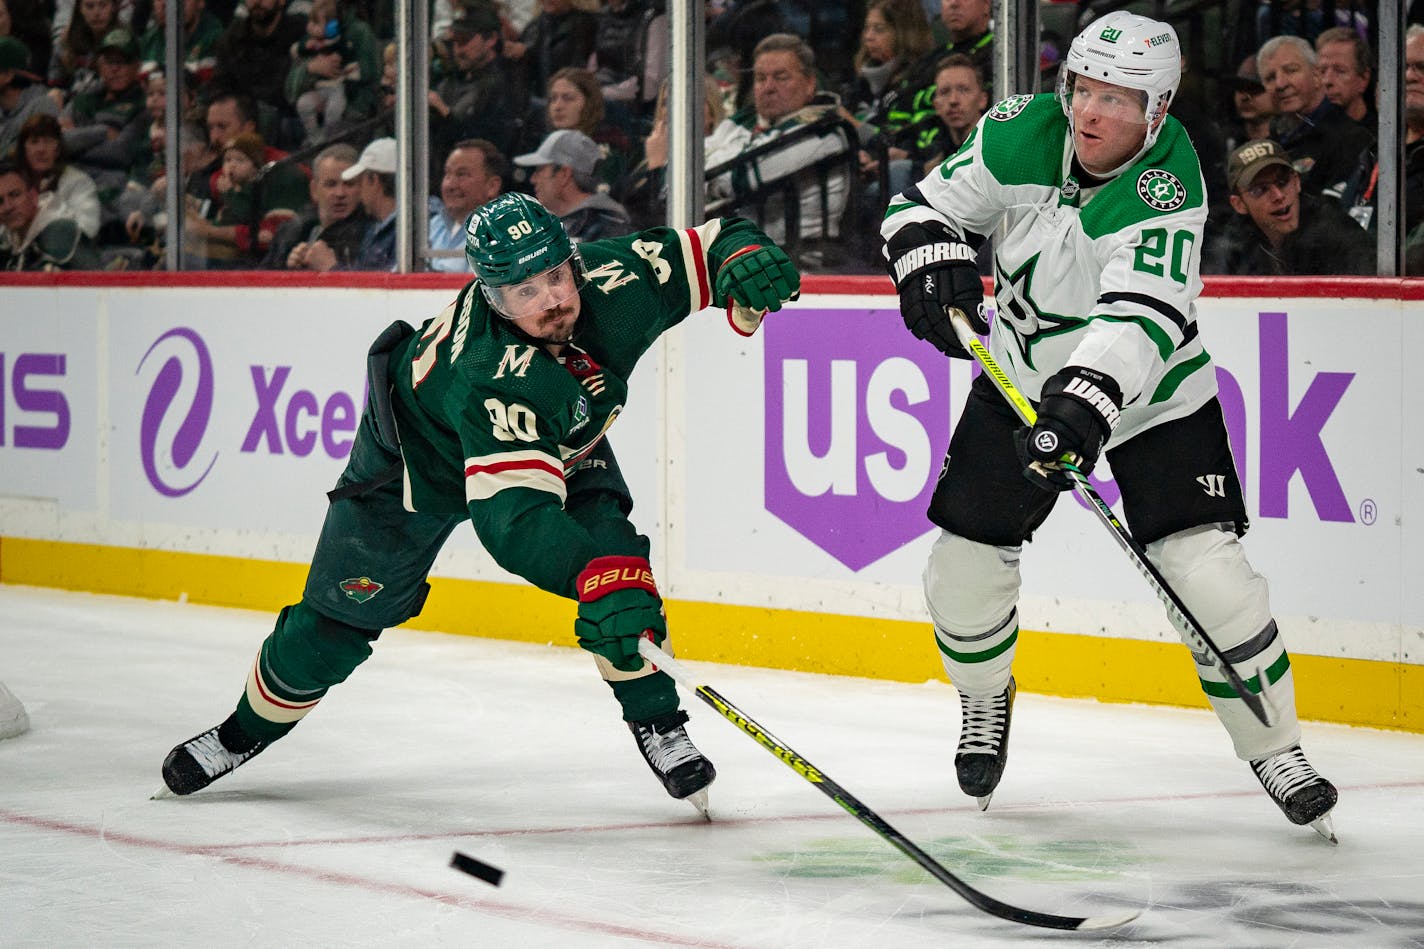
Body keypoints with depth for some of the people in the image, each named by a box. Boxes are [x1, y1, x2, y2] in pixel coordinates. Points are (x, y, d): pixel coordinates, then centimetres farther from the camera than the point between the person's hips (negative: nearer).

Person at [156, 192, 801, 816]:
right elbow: (513, 517, -54)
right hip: (420, 450, -4)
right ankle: (250, 728, 29)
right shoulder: (493, 379, -47)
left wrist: (743, 256, -42)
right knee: (345, 612, 4)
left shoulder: (610, 278, -32)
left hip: (561, 439, 4)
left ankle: (656, 724, -8)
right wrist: (591, 578, -68)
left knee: (610, 545, -21)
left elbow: (706, 246, -18)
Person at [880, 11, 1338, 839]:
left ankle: (1275, 749, 3)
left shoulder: (1167, 185, -29)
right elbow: (929, 206, -3)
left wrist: (1085, 403, -56)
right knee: (964, 569, 3)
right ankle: (986, 703, 35)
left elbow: (1142, 315, -42)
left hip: (1153, 396, -4)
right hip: (1023, 385, 4)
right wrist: (934, 264, -25)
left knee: (1209, 570, -16)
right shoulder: (1023, 134, -16)